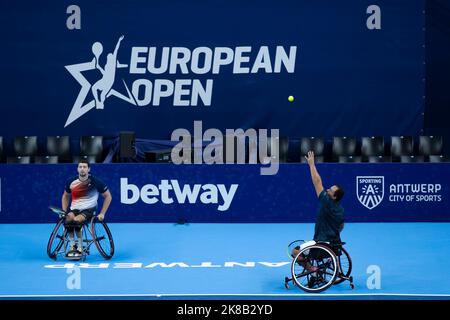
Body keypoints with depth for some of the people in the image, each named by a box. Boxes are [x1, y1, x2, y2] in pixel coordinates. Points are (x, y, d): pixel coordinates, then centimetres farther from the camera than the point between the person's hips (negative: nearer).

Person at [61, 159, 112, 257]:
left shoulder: (95, 182, -7)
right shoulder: (71, 182, 1)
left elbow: (108, 196, 1)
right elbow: (65, 196, 19)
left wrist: (102, 213, -5)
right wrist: (64, 212, 6)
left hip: (89, 210, -3)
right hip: (74, 209, 3)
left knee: (76, 220, -34)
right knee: (69, 218, -32)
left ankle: (80, 247, -15)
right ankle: (72, 246, -17)